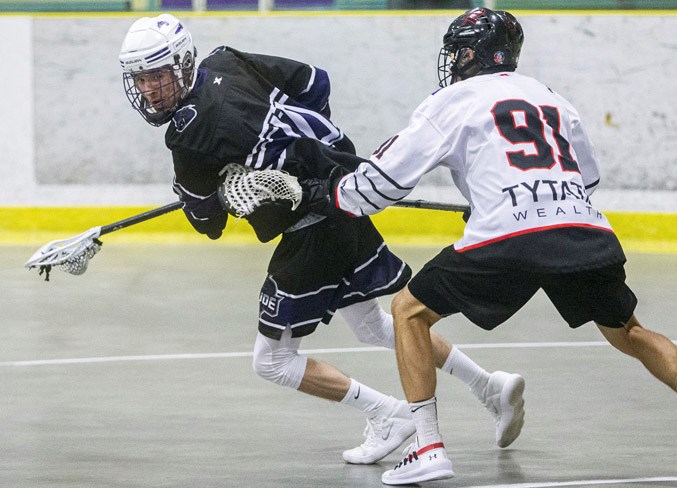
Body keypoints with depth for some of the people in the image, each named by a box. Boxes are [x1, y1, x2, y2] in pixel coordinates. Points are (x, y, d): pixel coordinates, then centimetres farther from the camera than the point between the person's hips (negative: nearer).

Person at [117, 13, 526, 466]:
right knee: (372, 323, 27)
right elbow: (314, 81, 11)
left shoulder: (189, 135, -19)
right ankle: (491, 386, 29)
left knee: (272, 360, 2)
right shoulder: (226, 62, 2)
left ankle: (388, 415, 1)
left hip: (312, 232, -9)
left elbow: (209, 221, -9)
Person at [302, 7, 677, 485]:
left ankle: (429, 448, 4)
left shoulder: (451, 102, 13)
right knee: (627, 333, 24)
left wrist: (326, 195, 28)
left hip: (507, 240, -4)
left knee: (410, 310, 14)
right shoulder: (552, 99, 27)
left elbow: (384, 179, 12)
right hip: (585, 230, 4)